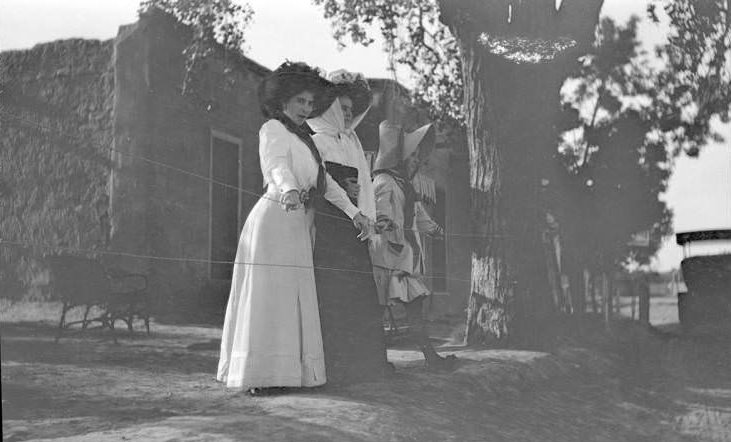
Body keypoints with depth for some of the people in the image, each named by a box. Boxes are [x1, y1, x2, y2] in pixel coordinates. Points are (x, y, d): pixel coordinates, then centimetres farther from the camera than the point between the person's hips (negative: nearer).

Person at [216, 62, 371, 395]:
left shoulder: (301, 137, 23)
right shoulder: (273, 129, -5)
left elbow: (323, 179, 27)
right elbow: (277, 166, -25)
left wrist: (353, 211, 23)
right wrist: (288, 191, -45)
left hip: (296, 225, 9)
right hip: (274, 220, -9)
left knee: (287, 299, 6)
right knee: (267, 297, -9)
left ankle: (278, 372, 8)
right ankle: (256, 376, -8)